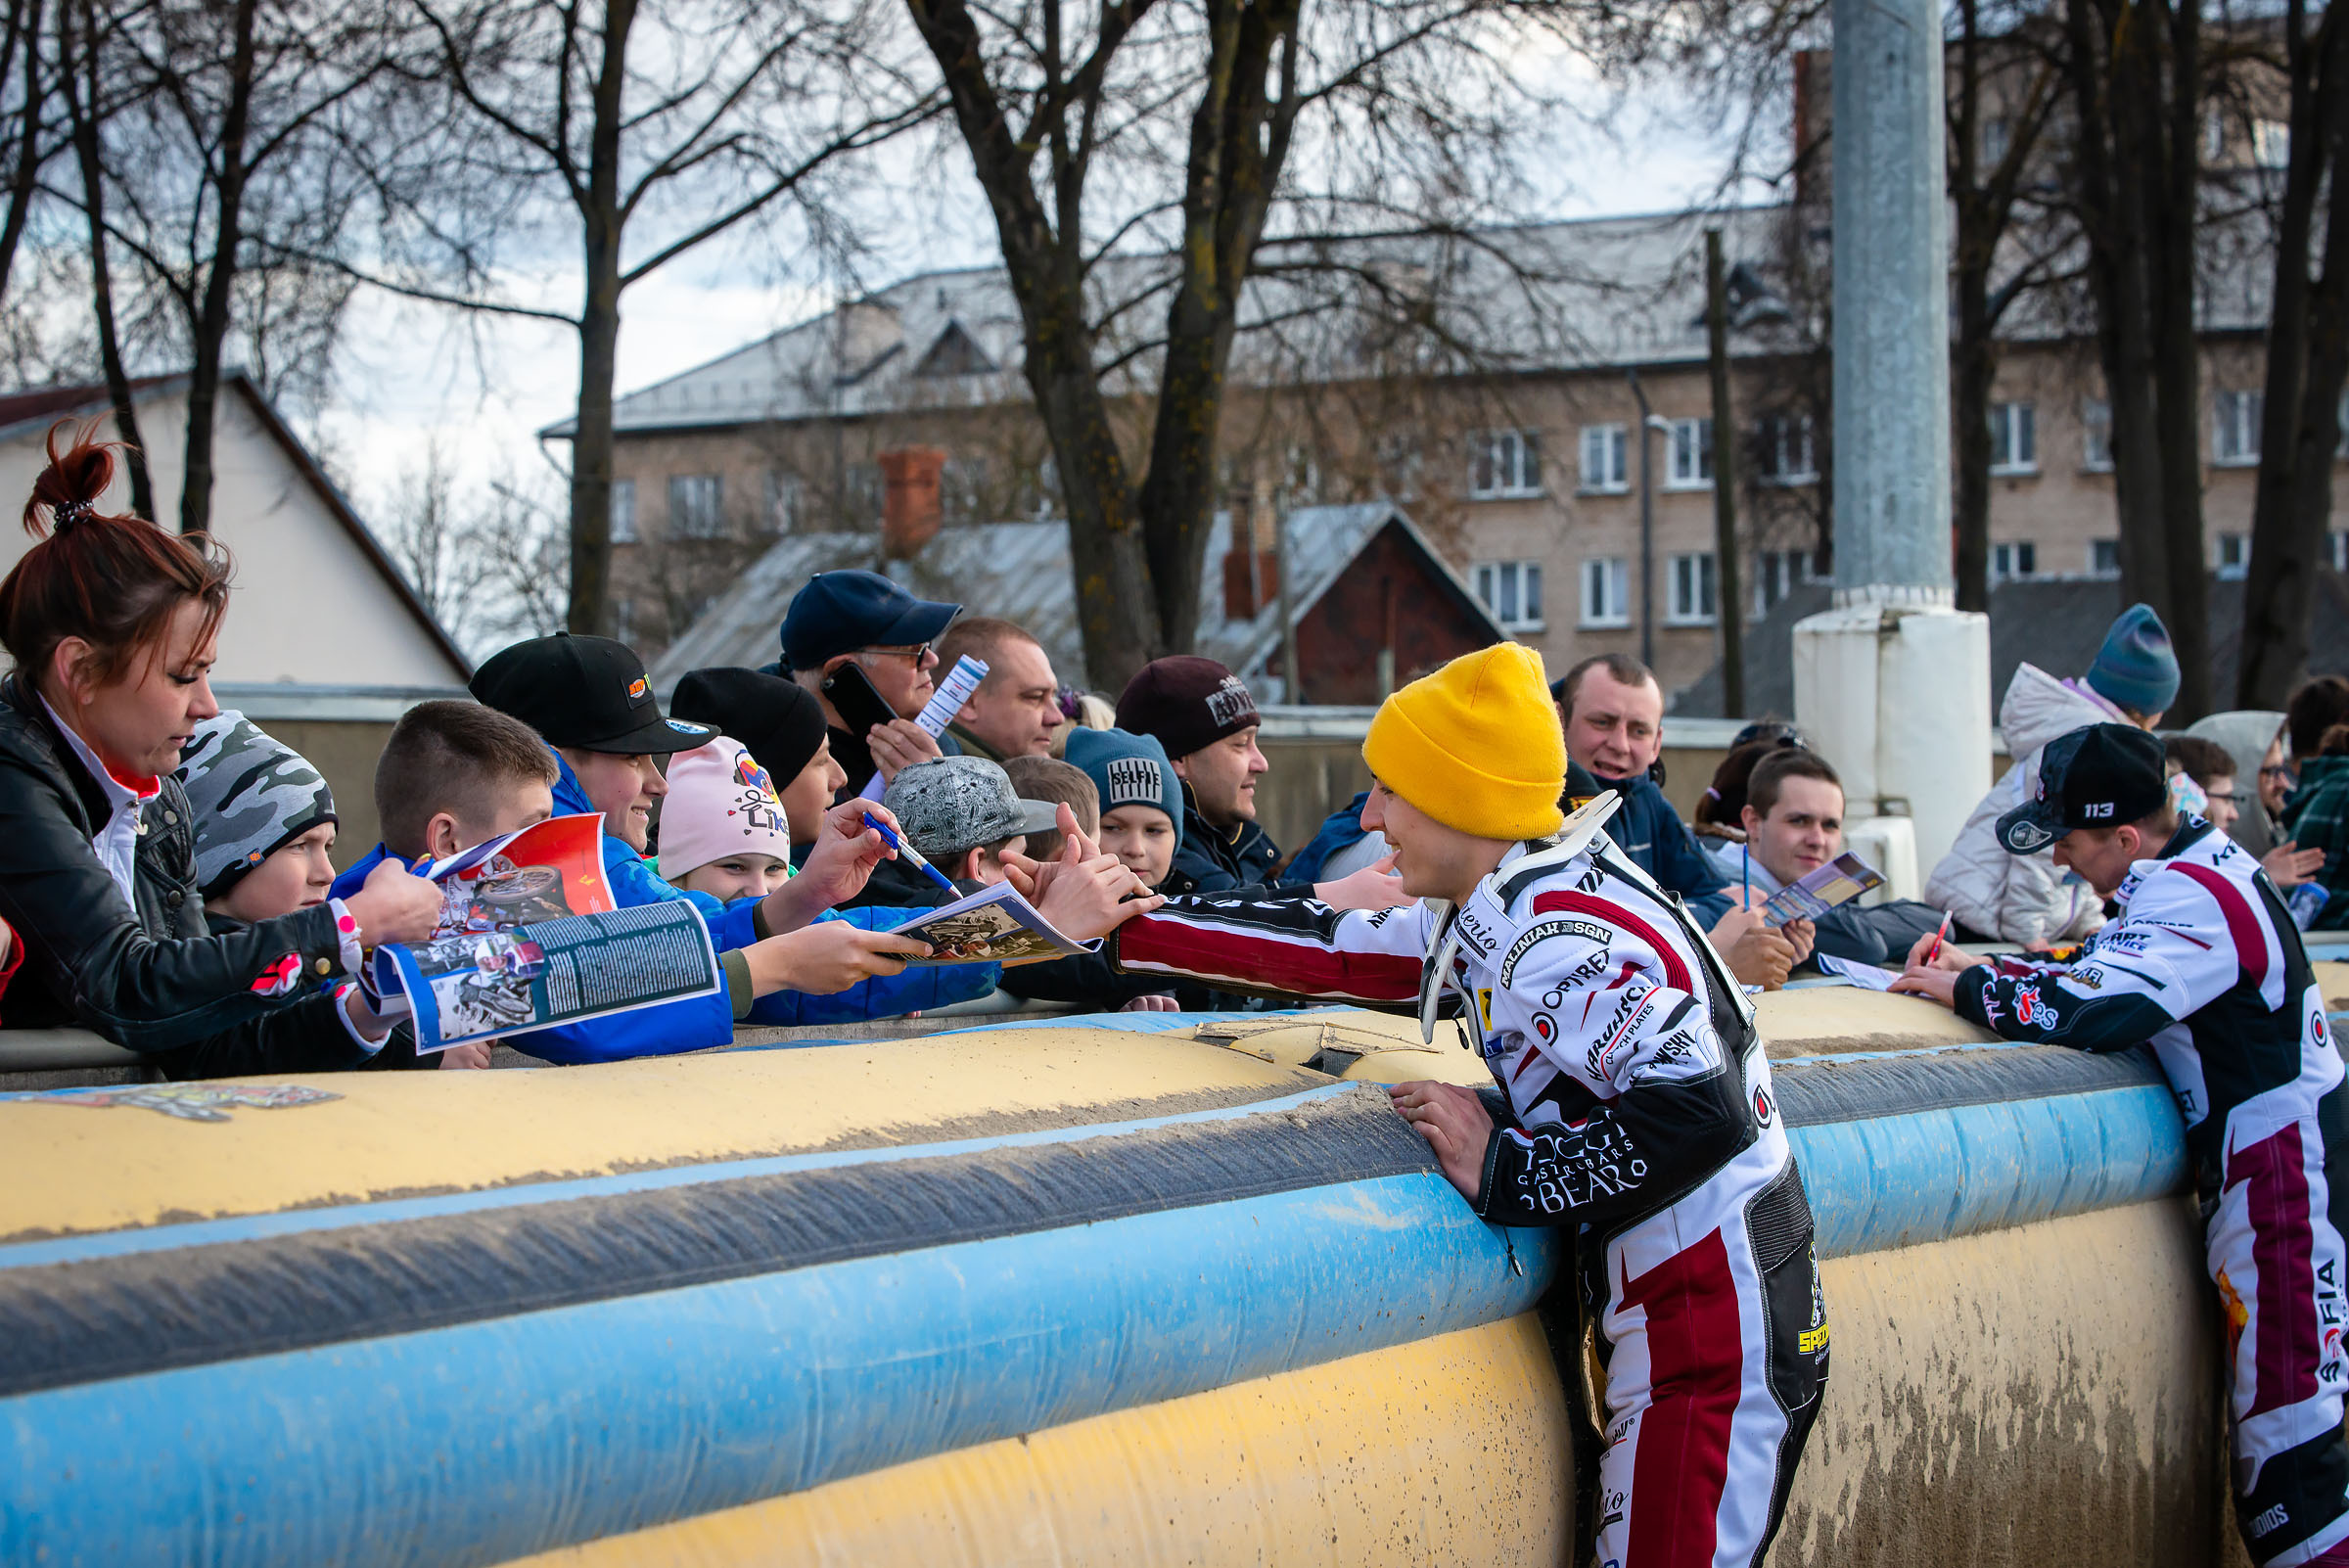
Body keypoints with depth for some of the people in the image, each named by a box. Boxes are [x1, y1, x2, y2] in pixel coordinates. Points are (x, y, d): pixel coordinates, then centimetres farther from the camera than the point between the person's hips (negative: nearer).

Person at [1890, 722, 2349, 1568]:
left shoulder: (2193, 898, -18)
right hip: (2260, 1153, 10)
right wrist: (1981, 966, 7)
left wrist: (1968, 990, -11)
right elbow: (2099, 965, 20)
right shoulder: (2199, 861, 12)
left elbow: (2085, 1009, -26)